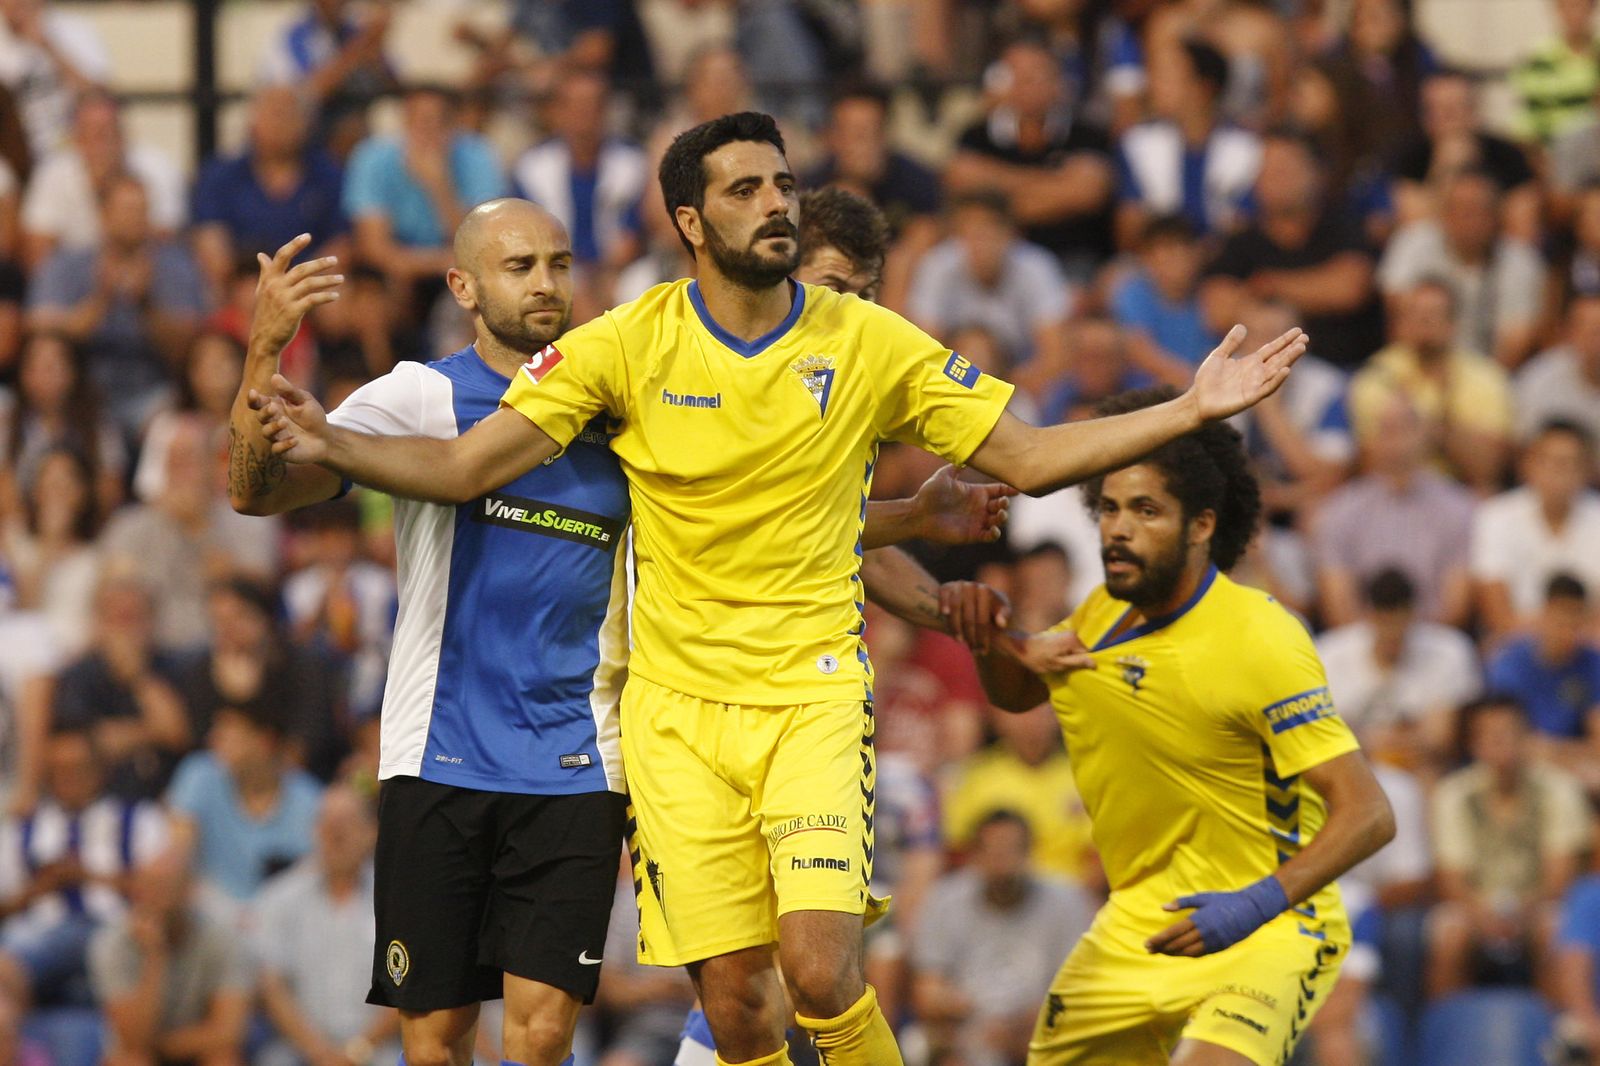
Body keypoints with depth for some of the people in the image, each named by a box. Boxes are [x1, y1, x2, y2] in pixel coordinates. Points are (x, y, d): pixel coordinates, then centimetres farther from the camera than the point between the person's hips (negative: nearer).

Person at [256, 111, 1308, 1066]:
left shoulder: (870, 344, -1)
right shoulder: (628, 345, -4)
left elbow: (1028, 458, 4)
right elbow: (464, 466, -5)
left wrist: (1191, 410, -6)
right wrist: (331, 445, -22)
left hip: (815, 696, -1)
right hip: (678, 704, 1)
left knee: (821, 968, -18)